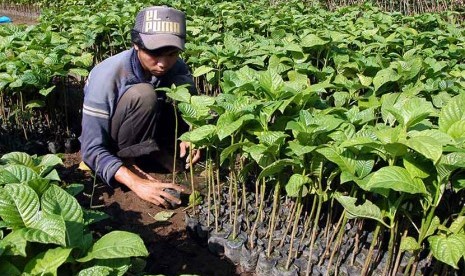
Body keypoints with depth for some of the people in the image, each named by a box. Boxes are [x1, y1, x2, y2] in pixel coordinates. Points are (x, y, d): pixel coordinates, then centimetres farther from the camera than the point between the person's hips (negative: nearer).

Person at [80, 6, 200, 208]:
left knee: (184, 84, -19)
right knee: (142, 95, -34)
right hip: (111, 147, -4)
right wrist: (136, 183, -43)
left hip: (146, 135, 5)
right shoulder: (107, 75, -31)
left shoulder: (177, 69, -18)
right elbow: (92, 149, -31)